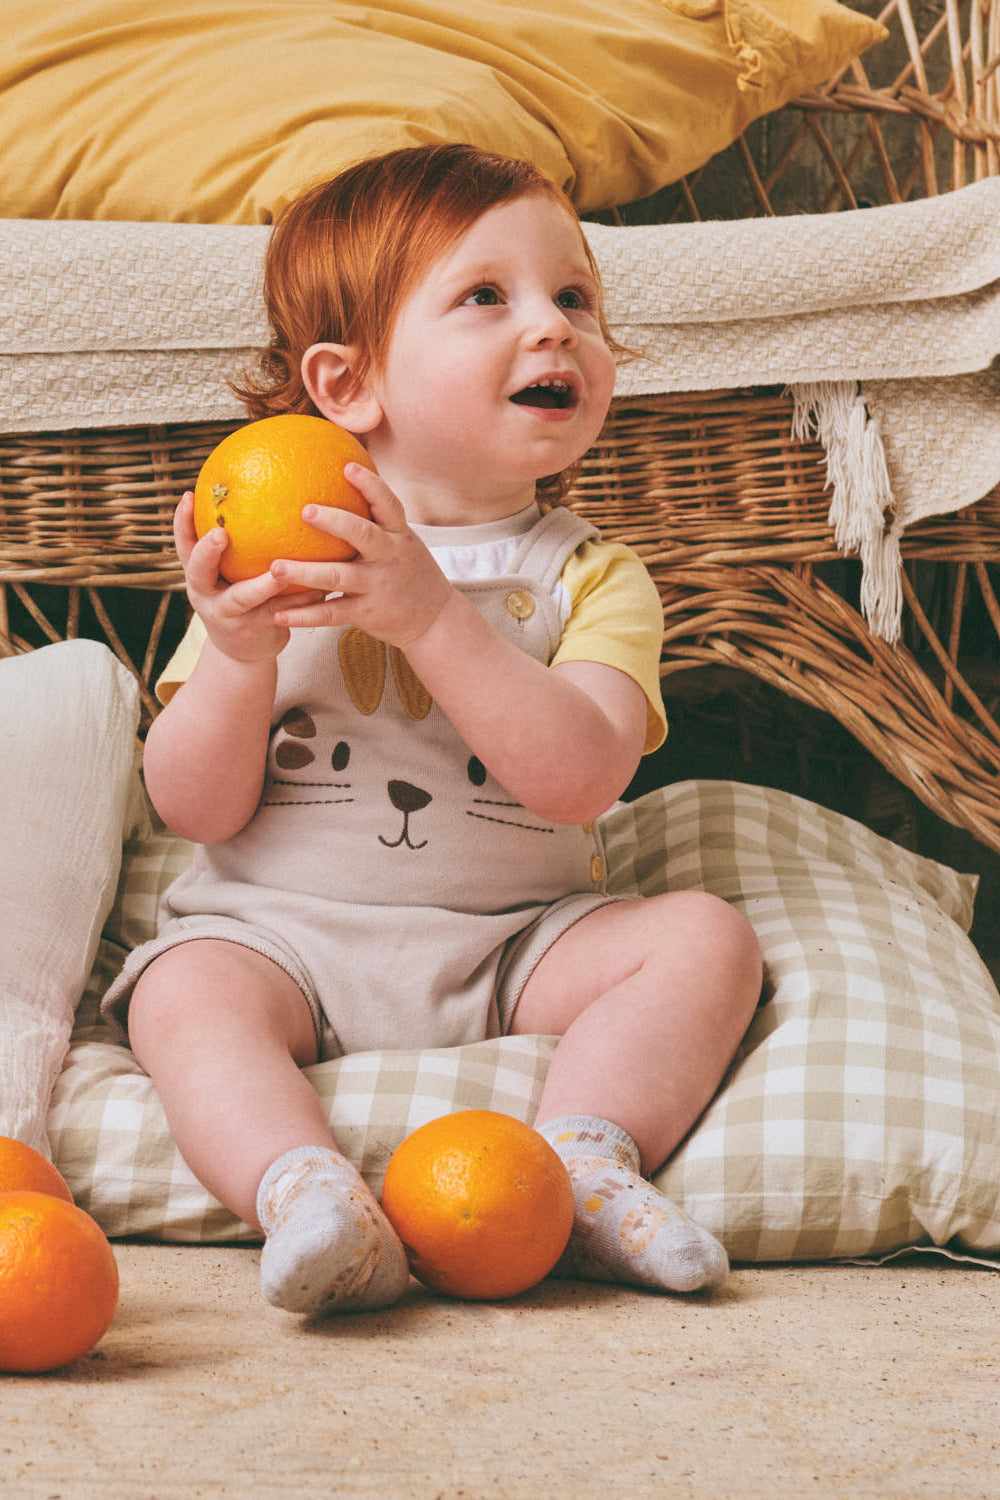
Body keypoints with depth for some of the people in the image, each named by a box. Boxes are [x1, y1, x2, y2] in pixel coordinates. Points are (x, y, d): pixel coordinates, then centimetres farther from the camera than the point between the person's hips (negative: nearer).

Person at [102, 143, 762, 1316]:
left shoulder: (593, 580, 1)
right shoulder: (275, 558, 1)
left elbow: (578, 778, -19)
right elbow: (196, 810, -3)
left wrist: (431, 611, -27)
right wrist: (236, 659, -22)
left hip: (513, 941, 1)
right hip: (278, 933, -1)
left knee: (705, 938, -18)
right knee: (185, 996, -30)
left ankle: (584, 1159, -28)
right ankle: (309, 1198, -44)